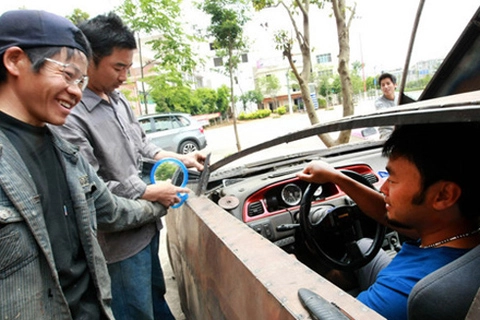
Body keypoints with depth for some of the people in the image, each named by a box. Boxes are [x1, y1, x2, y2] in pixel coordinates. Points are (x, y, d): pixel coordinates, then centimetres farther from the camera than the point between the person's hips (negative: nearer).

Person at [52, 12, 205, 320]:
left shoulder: (118, 99, 4)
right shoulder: (70, 116, -25)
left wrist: (180, 159, 4)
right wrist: (152, 193, -17)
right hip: (120, 236, -8)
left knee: (156, 292, 28)